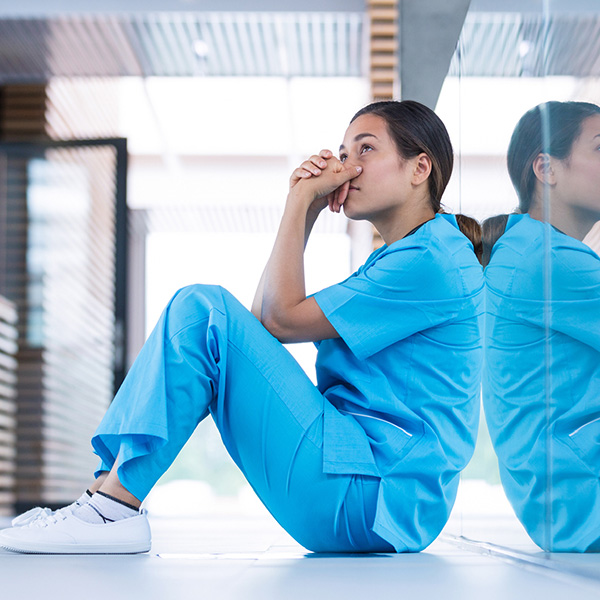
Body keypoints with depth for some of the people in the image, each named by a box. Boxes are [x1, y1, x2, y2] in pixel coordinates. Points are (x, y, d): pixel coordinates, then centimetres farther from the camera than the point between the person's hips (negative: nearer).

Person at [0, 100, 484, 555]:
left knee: (202, 309, -14)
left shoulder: (434, 261, -9)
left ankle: (114, 506, -17)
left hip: (376, 499, -10)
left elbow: (282, 319, -12)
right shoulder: (400, 257, 22)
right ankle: (105, 494, -2)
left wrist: (301, 200, -5)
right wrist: (307, 211, 11)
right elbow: (264, 317, 17)